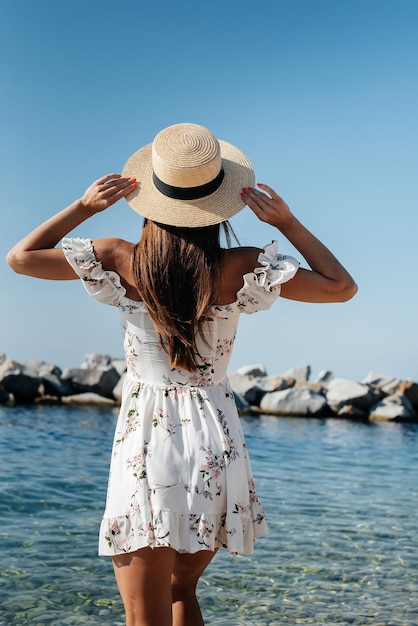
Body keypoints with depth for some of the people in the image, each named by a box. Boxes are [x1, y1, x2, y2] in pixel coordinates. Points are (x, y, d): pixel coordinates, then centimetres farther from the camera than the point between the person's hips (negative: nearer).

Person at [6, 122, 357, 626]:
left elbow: (19, 258, 3)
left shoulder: (121, 261, -7)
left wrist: (84, 206, 3)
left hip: (145, 440, -2)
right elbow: (341, 287, 0)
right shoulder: (240, 270, -7)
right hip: (216, 445, 2)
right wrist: (286, 222, 0)